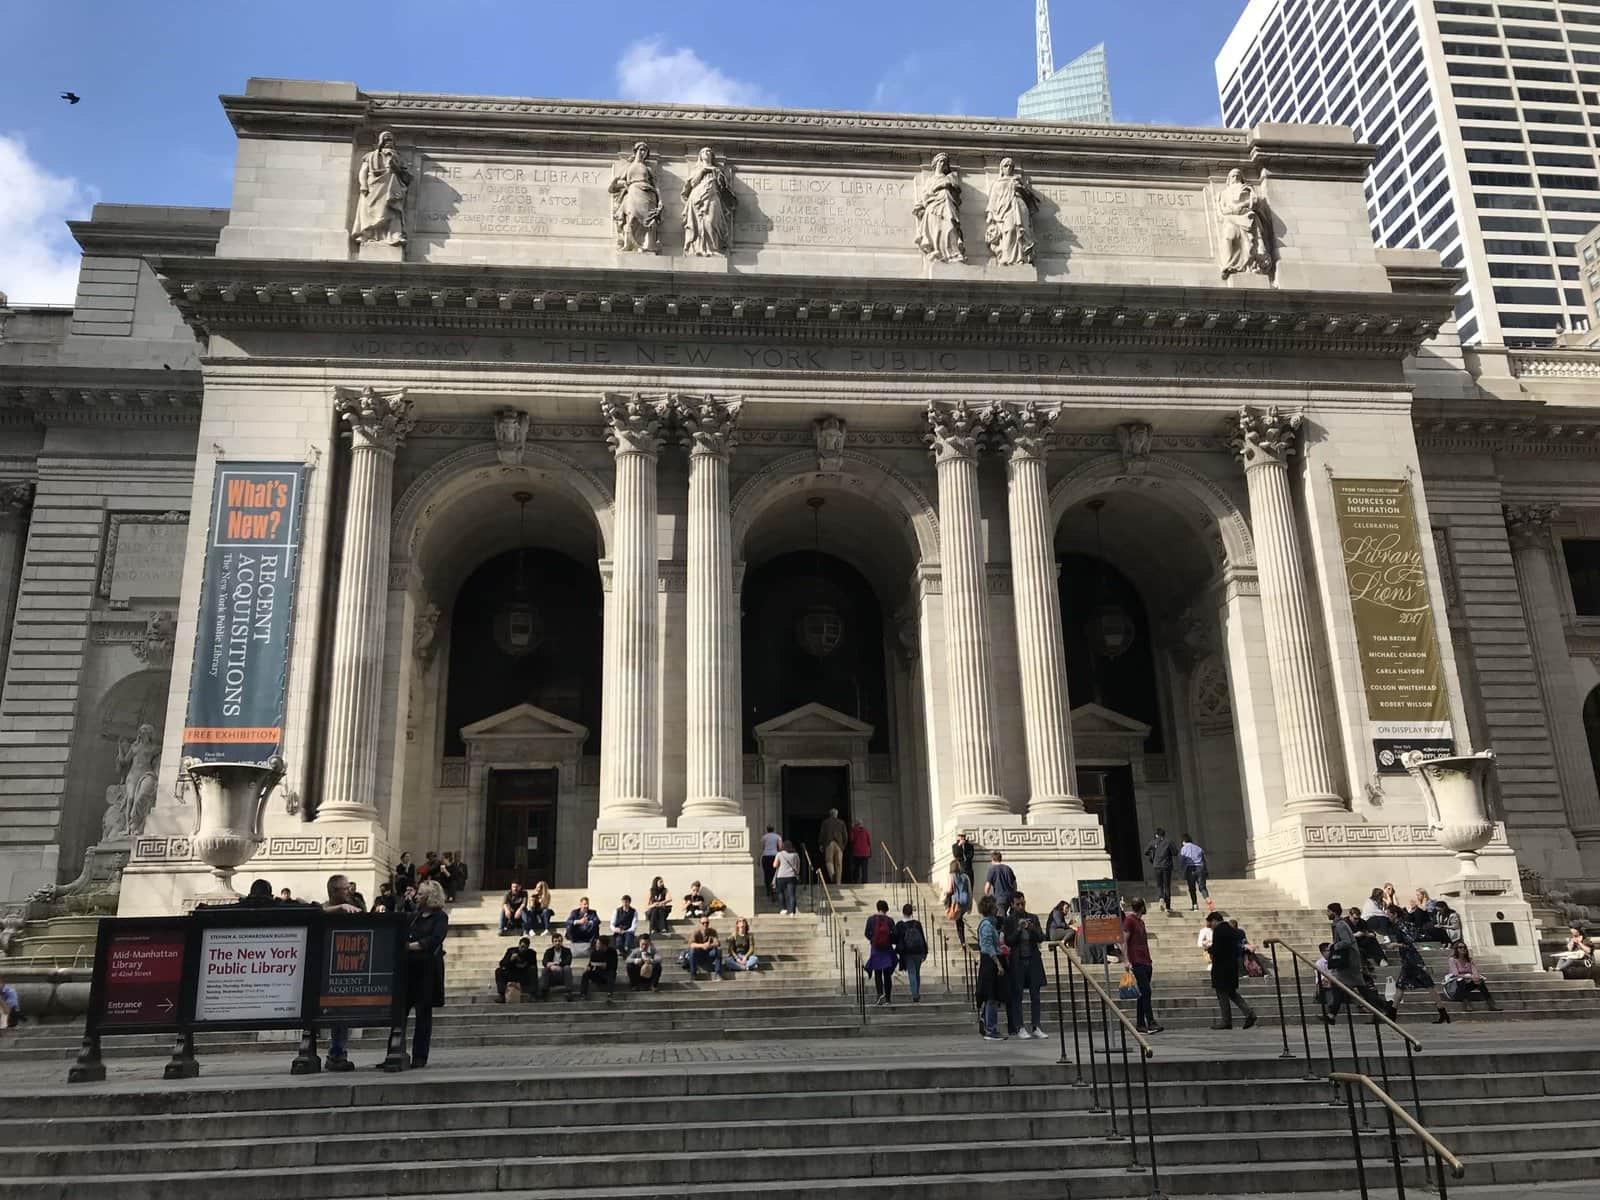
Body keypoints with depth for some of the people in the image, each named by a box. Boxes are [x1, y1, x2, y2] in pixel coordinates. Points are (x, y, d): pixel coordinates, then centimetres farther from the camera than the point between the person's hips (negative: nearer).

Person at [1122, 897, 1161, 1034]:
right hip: (1137, 962, -9)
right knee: (1146, 991, -13)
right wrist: (1126, 961, -17)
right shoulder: (1129, 920, -7)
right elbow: (1124, 942, -11)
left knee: (1143, 994, 8)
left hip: (1146, 962, 9)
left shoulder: (1141, 921, 20)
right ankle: (1151, 1024, -15)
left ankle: (1140, 1024, 12)